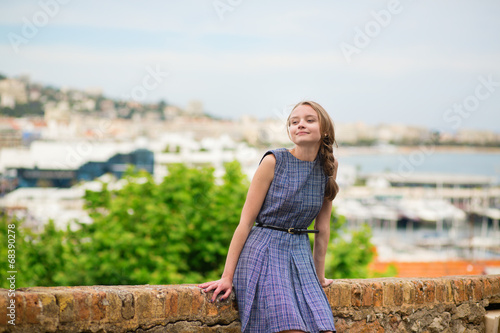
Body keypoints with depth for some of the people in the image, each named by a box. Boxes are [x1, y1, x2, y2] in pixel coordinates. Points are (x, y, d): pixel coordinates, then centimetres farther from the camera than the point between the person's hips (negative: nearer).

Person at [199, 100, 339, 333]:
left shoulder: (328, 168, 6)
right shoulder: (274, 162, -6)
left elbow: (323, 226, 14)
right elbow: (246, 221, -6)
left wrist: (319, 275, 19)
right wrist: (227, 277, -10)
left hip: (300, 256, 5)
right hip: (264, 253, -5)